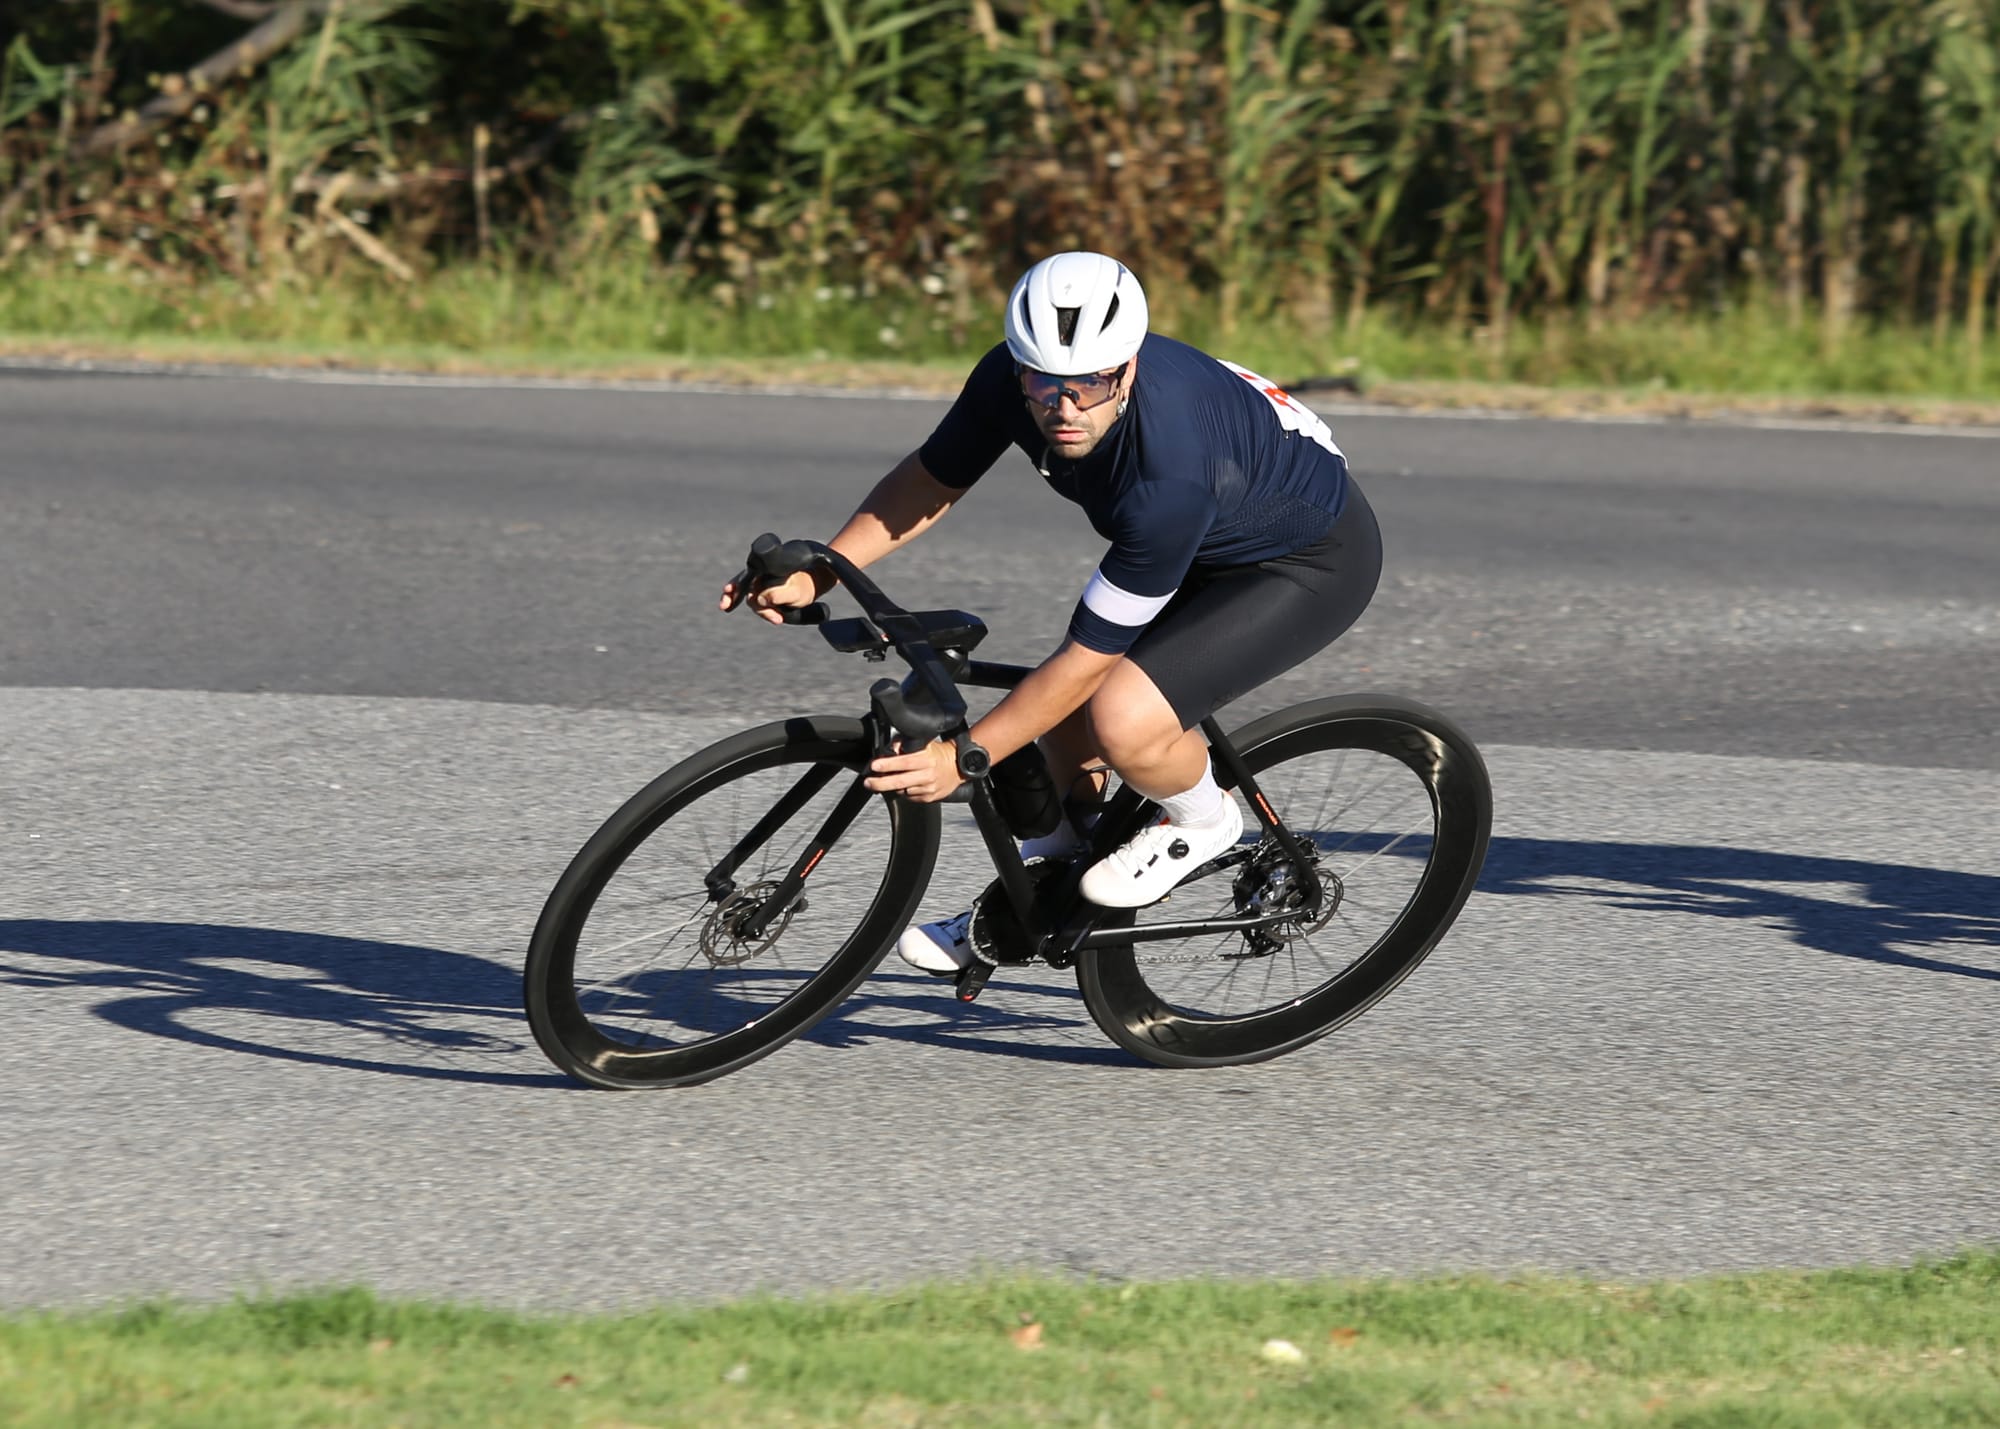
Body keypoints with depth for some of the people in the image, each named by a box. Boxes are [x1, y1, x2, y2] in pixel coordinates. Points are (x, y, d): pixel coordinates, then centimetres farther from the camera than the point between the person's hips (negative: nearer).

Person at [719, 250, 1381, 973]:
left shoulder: (1169, 476, -40)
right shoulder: (1013, 377, -21)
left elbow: (1087, 657, -32)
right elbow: (929, 481, -3)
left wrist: (961, 758, -28)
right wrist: (813, 577, -14)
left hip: (1314, 561, -8)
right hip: (1209, 544, 8)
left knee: (1122, 721, -25)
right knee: (1067, 711, 3)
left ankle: (1202, 819, 5)